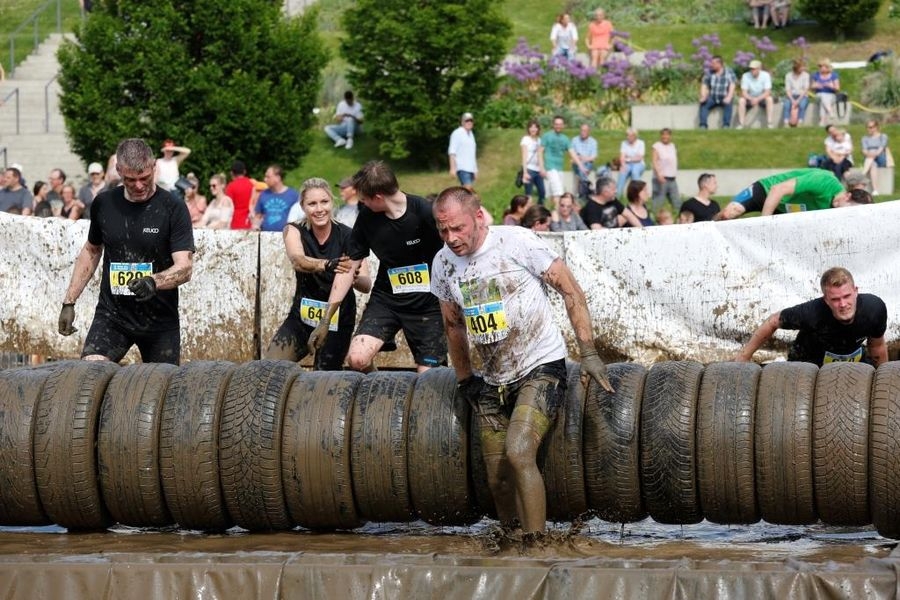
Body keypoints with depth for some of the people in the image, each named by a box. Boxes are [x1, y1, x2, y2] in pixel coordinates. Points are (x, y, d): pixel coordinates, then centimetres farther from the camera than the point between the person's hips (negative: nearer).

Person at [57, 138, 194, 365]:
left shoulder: (173, 208, -8)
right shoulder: (104, 203, 4)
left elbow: (184, 268, -14)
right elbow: (91, 251, 20)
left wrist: (154, 282, -35)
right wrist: (69, 302, 16)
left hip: (160, 320, -2)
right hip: (111, 315, 2)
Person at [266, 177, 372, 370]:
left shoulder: (347, 236, -11)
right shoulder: (293, 231, -9)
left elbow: (366, 285, -19)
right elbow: (297, 260, -31)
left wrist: (355, 278, -45)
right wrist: (327, 265, -53)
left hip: (338, 319, -1)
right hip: (302, 315, 1)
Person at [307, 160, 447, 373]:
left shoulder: (425, 213, -18)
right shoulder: (367, 218, -5)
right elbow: (348, 269, 2)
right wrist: (325, 320, 0)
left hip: (428, 305, -3)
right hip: (386, 299, 3)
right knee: (357, 359, -18)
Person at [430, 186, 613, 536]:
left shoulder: (516, 242, -14)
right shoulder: (443, 263, 2)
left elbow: (571, 291, -9)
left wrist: (588, 353, -13)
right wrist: (464, 379, 22)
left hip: (541, 368, -6)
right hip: (493, 382, 6)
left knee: (518, 453, -26)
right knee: (498, 479, 4)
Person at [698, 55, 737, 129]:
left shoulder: (729, 72, -4)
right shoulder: (708, 73, 3)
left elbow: (732, 86, -13)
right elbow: (704, 86, 0)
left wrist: (729, 97, -30)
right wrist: (703, 97, -19)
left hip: (724, 98, -2)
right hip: (712, 98, 2)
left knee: (727, 104, -35)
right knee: (703, 103, -27)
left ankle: (726, 125, -36)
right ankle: (703, 125, -31)